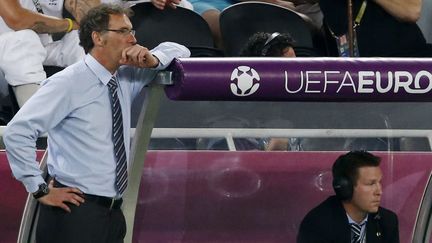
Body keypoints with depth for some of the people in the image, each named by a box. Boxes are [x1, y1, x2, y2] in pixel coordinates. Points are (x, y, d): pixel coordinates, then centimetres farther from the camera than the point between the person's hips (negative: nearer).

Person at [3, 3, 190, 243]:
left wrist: (152, 60, -1)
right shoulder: (68, 83, -12)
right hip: (75, 210, -7)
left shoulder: (125, 78, 9)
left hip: (113, 211, 7)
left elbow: (178, 51, 22)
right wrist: (40, 189, -14)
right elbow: (17, 131, -17)